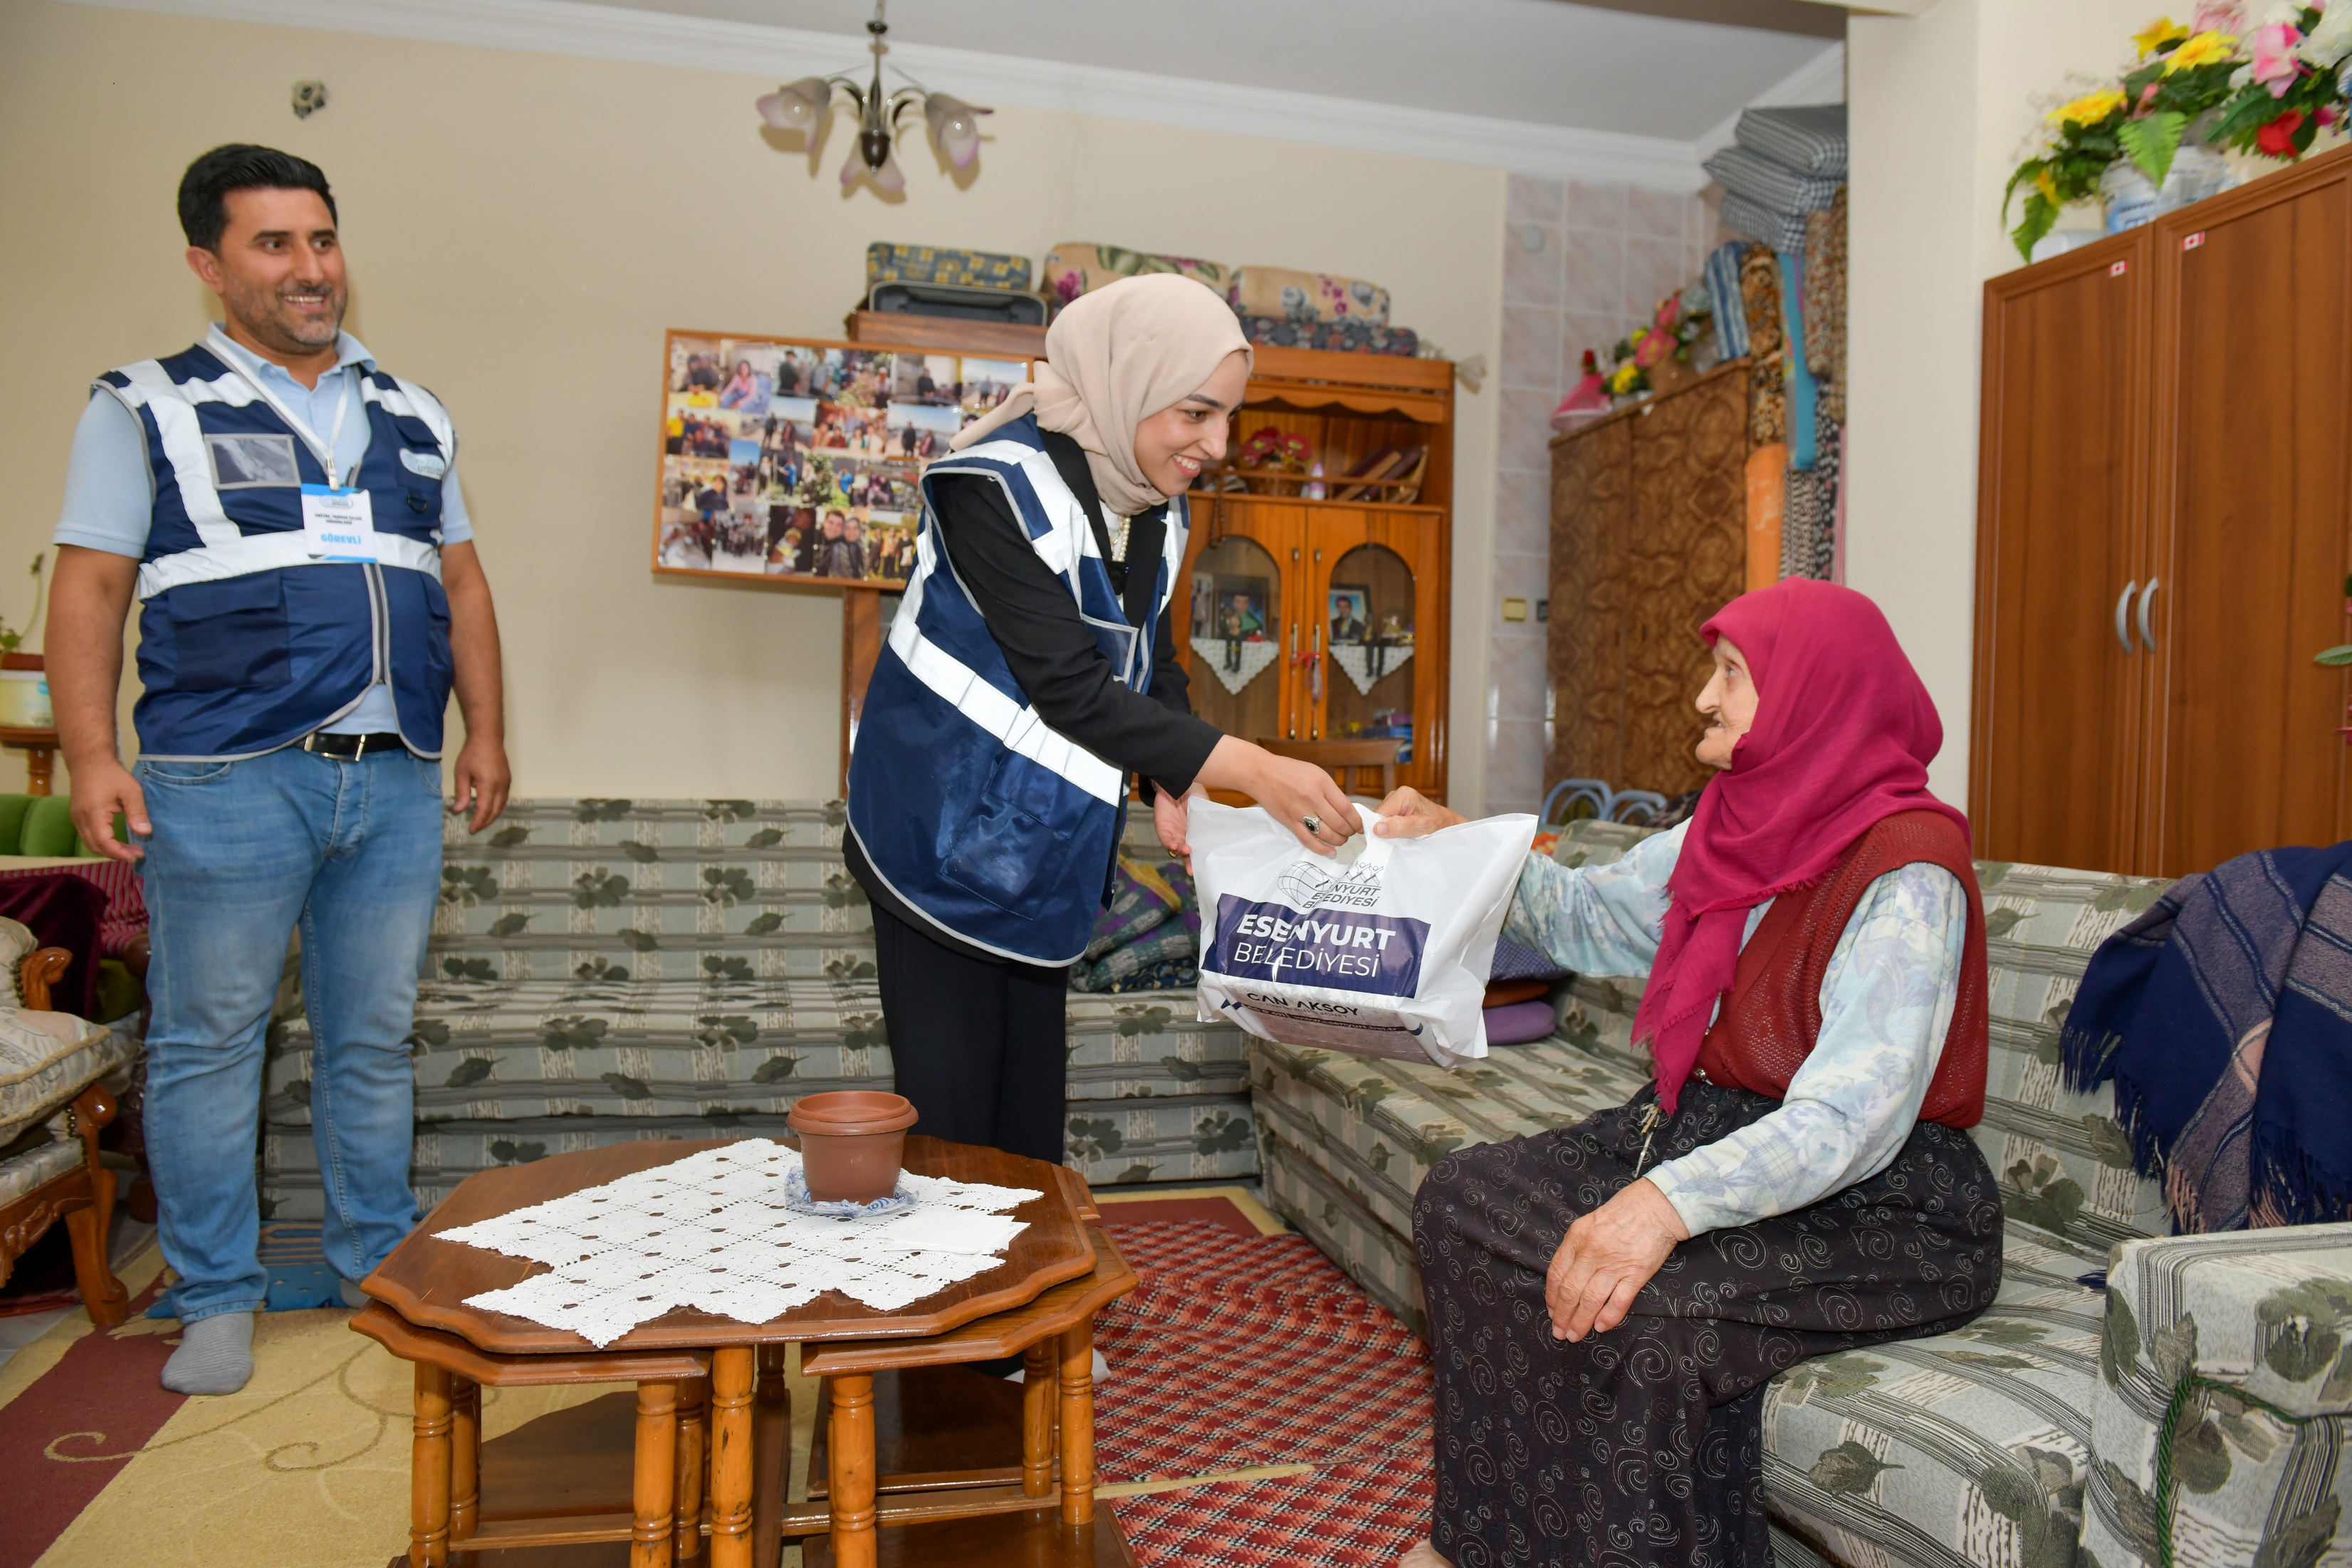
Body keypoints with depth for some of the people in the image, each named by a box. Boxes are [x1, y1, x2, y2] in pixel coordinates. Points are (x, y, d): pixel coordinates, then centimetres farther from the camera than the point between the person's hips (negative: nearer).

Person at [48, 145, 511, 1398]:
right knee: (207, 1040, 3)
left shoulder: (411, 418, 18)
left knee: (374, 1040, 10)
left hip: (396, 779, 3)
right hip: (227, 779, -3)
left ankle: (379, 1274, 22)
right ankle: (216, 1302, 17)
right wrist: (92, 755, -10)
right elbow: (88, 592, 0)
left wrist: (487, 730, 9)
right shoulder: (148, 410, 6)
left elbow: (461, 583, 18)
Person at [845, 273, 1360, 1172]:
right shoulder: (1000, 486, -22)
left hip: (1042, 853, 7)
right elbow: (1072, 687, -28)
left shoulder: (1156, 506, 4)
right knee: (955, 1126, -3)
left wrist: (1175, 785, -9)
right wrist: (1248, 768, -32)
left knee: (1031, 1119, 14)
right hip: (950, 840, -7)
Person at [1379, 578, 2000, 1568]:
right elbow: (1590, 918, 19)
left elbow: (1852, 1121, -31)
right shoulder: (1733, 830, 6)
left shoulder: (1906, 873, -21)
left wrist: (1673, 1200, -44)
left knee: (1654, 1309, -34)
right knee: (1465, 1200, -1)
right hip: (1705, 1131, 9)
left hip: (1878, 1206, -9)